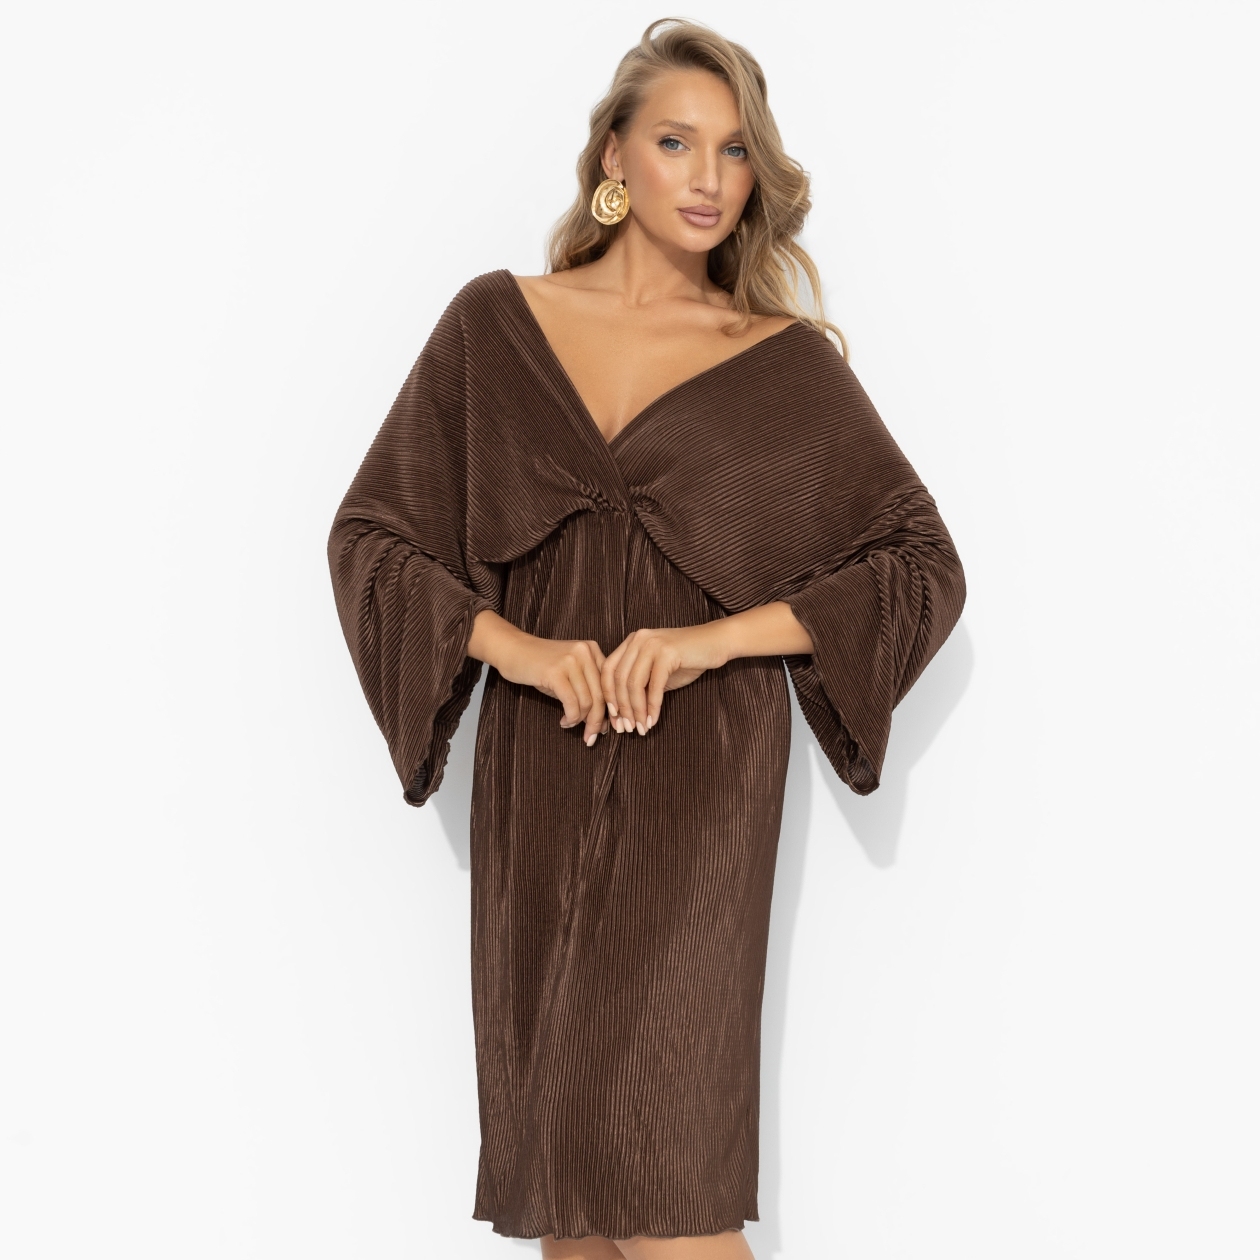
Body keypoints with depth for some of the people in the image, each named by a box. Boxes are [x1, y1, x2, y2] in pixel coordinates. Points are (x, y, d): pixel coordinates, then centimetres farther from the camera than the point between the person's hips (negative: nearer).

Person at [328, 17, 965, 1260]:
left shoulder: (790, 365, 3)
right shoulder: (497, 323, 7)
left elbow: (926, 567, 1)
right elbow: (371, 533, 7)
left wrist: (719, 637, -12)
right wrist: (510, 643, -11)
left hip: (699, 785, -3)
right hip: (538, 777, 3)